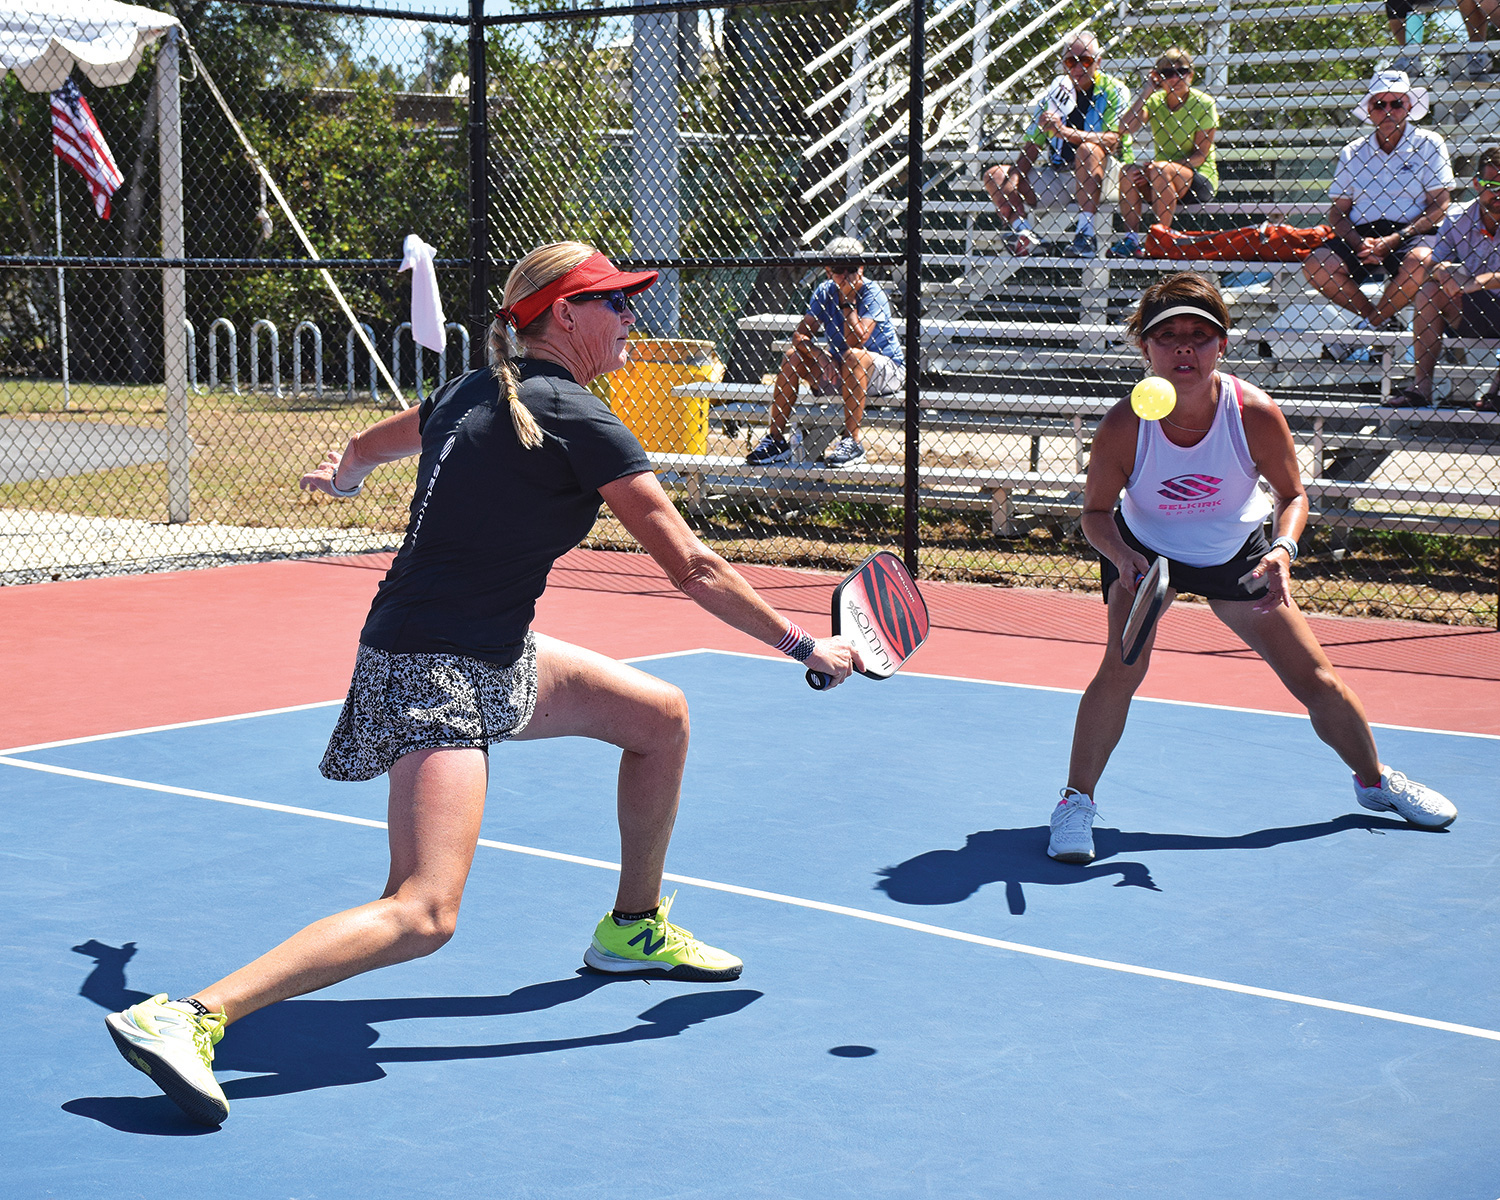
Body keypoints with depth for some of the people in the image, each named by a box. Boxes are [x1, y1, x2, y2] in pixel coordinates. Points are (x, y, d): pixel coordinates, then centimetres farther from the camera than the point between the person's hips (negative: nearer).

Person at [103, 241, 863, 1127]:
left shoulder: (472, 395, 9)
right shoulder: (578, 422, -15)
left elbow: (365, 448, 31)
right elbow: (694, 570, -12)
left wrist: (342, 477, 55)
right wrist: (806, 646, -2)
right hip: (436, 674, -10)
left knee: (661, 714, 20)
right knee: (424, 914, -20)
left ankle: (634, 928, 36)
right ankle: (190, 1016, -24)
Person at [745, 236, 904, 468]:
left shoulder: (873, 294, -18)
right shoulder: (824, 292, -2)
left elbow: (856, 340, -32)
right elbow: (800, 334, -7)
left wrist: (848, 299, -28)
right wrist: (816, 353, -27)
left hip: (888, 370, -5)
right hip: (839, 372, 5)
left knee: (853, 357, -36)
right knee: (793, 356, -13)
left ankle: (851, 441, -32)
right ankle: (776, 439, -9)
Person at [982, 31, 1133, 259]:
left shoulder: (1113, 92, -3)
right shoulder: (1053, 94, 9)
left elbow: (1114, 140, -20)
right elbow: (1031, 147, 6)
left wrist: (1066, 132, -32)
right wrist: (1013, 179, -13)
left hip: (1102, 174, -5)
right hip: (1058, 176, 5)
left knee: (1088, 150, -37)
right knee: (995, 176, -7)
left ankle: (1086, 233, -39)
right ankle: (1022, 234, -29)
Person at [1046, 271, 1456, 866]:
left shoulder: (1256, 415, -28)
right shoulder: (1122, 427, -30)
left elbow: (1292, 494, -10)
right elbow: (1096, 511, -14)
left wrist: (1282, 549, -29)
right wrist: (1121, 556, -34)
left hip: (1237, 555, 2)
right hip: (1146, 549, -1)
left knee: (1316, 680, 4)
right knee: (1122, 667, -26)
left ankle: (1375, 780, 32)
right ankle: (1075, 801, -9)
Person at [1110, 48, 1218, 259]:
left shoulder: (1204, 104, -7)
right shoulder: (1155, 101, 3)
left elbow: (1200, 155, -11)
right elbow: (1125, 127, -15)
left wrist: (1159, 168, -23)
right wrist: (1147, 92, -15)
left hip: (1200, 180, -4)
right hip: (1161, 181, 4)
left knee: (1162, 170, -34)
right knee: (1128, 171, -24)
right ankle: (1131, 240, -25)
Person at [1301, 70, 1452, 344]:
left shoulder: (1428, 144, 5)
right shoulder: (1352, 153, 13)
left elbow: (1439, 205, -2)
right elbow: (1338, 210, 11)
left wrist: (1394, 240, -15)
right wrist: (1359, 243, -12)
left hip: (1411, 232, -3)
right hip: (1362, 233, 3)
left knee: (1418, 262, -38)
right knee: (1316, 266, -25)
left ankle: (1370, 325, -12)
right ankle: (1381, 320, -7)